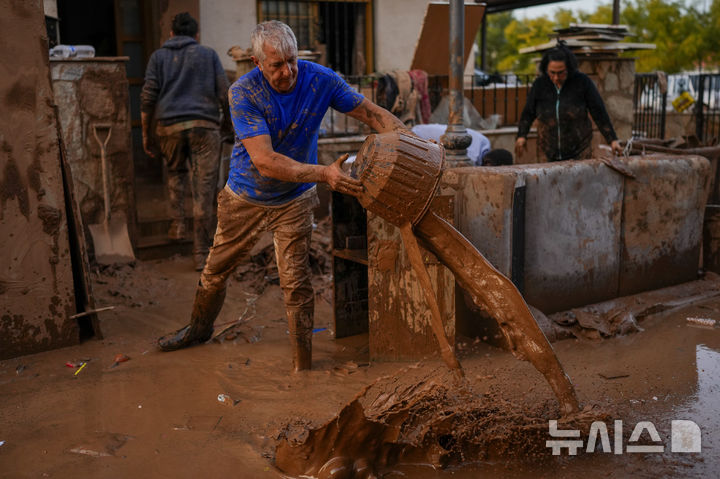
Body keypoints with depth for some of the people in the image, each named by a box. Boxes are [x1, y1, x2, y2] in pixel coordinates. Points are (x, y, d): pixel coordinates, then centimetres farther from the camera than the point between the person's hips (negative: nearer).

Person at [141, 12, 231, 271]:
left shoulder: (159, 56, 14)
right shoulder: (208, 54, 13)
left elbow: (148, 97, 5)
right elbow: (224, 94, 6)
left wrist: (146, 133, 10)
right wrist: (228, 122, 20)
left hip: (170, 126, 1)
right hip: (204, 126, -1)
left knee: (175, 173, 28)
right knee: (204, 189, -1)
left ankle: (178, 223, 18)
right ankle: (201, 253, -1)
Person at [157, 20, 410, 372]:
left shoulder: (319, 80, -18)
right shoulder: (244, 93, -26)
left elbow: (372, 113, -10)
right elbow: (266, 161, -35)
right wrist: (323, 174, -44)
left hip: (294, 200, 0)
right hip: (245, 197, 0)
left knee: (296, 283, -5)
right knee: (216, 270, 17)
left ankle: (302, 366, 11)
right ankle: (199, 328, 46)